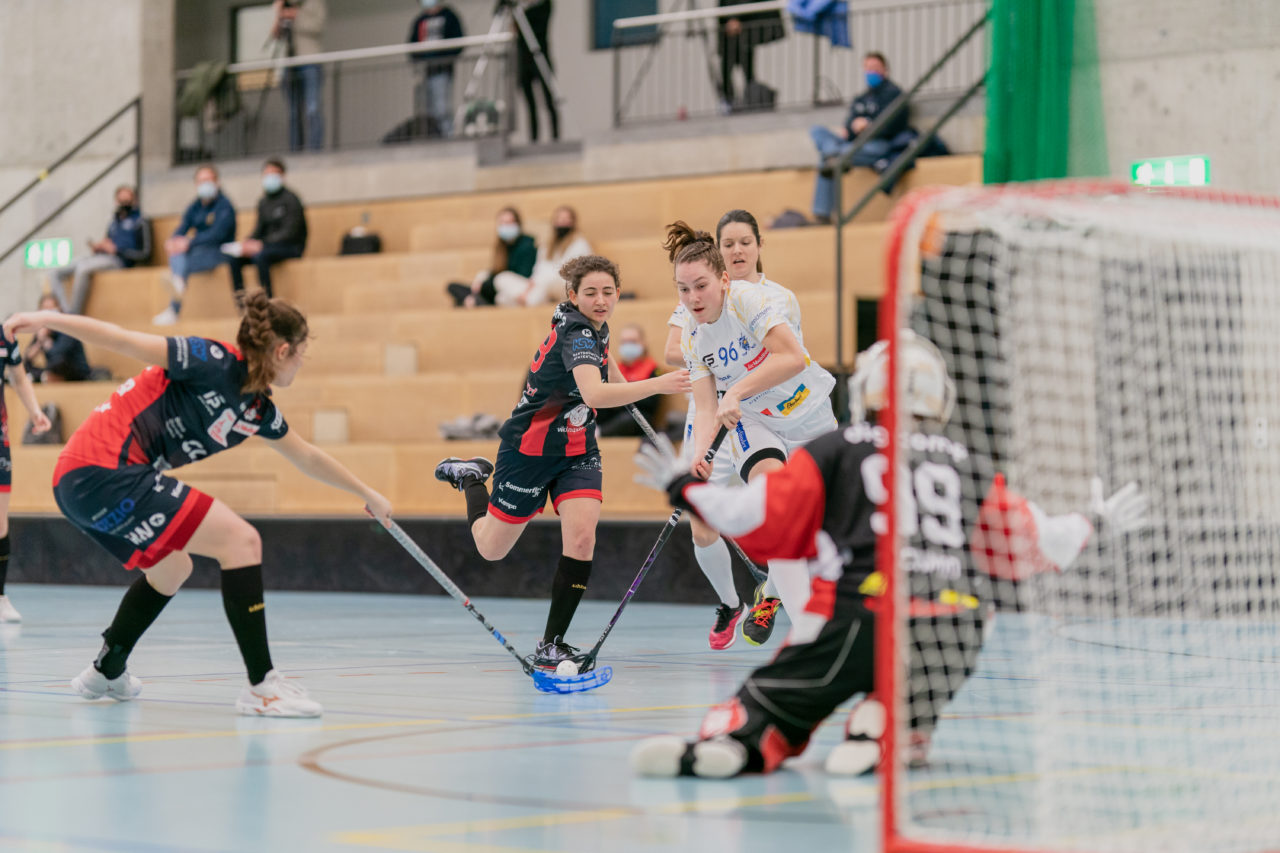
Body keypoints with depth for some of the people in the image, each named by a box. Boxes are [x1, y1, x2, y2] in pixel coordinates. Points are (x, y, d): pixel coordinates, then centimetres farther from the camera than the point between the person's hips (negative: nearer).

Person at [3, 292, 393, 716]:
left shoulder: (258, 409, 15)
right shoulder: (215, 363, -12)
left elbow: (308, 458, 32)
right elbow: (123, 340, -16)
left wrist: (367, 494, 43)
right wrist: (49, 319, -26)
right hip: (102, 470, -10)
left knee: (172, 569, 32)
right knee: (241, 540, -13)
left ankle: (106, 672, 49)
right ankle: (262, 685, -13)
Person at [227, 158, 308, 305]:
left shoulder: (290, 199, -9)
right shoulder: (263, 202, 14)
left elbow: (290, 232, -17)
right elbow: (260, 229, 16)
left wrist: (261, 245, -25)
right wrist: (247, 242, -8)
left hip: (292, 247, -7)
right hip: (270, 245, 7)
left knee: (260, 256, -36)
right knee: (233, 259, -14)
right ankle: (240, 300, -17)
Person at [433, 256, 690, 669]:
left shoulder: (596, 328, 0)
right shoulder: (576, 333, -27)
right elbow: (594, 394, -46)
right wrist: (657, 385, -55)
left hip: (577, 452, 7)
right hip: (530, 449, -7)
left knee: (581, 536, -17)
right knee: (491, 549, 11)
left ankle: (551, 645, -9)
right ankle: (469, 476, 41)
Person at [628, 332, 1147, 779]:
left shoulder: (836, 452, 11)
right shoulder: (968, 467, 19)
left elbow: (761, 521, 5)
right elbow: (1028, 543, 21)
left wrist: (683, 487, 18)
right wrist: (1095, 522, 38)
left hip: (859, 621, -2)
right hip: (952, 634, 2)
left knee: (771, 706, 3)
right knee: (906, 723, 23)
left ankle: (735, 739, -31)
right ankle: (882, 732, -12)